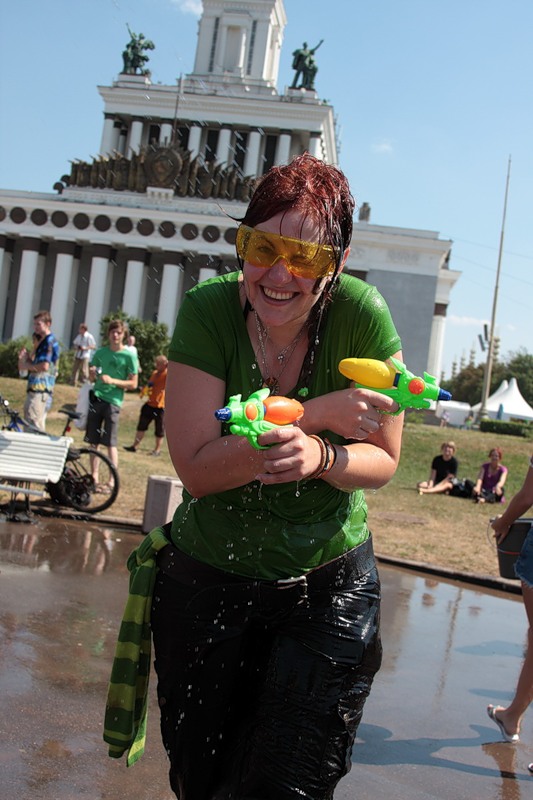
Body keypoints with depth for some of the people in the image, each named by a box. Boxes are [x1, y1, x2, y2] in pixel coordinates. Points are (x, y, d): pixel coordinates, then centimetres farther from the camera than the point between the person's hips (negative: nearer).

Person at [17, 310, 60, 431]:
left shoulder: (50, 341, -11)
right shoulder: (43, 341, 20)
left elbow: (44, 366, -21)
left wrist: (26, 365, -8)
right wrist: (24, 358, 4)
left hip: (41, 390, -10)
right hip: (36, 389, 10)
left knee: (33, 425, -12)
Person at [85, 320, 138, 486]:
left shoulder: (129, 356, -1)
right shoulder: (100, 352, 11)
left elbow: (133, 383, -3)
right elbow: (92, 379, 17)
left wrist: (112, 381, -16)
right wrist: (92, 373, -7)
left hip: (113, 401, -4)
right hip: (96, 398, 4)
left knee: (110, 443, -7)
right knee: (93, 442, 6)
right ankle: (94, 477, 14)